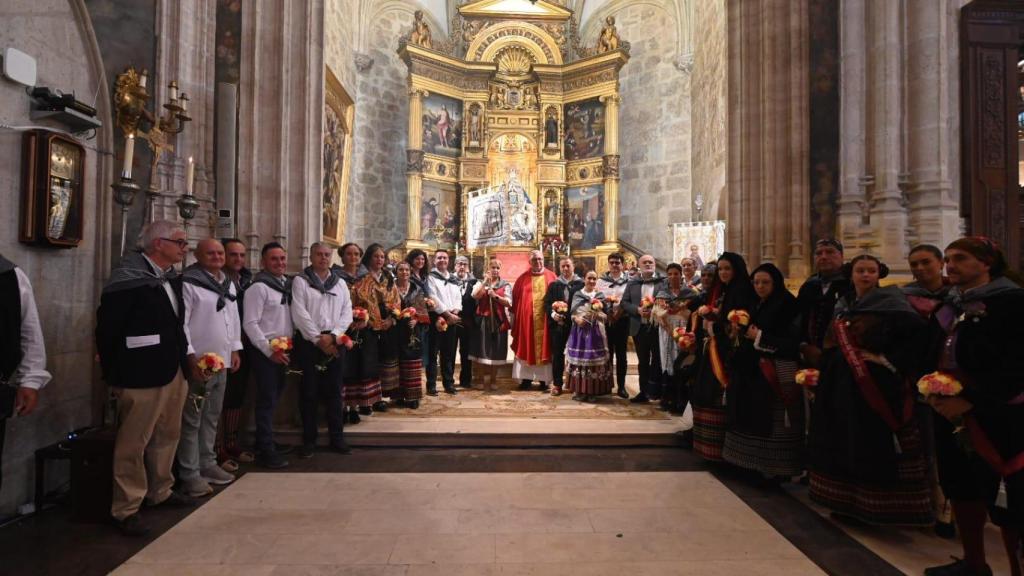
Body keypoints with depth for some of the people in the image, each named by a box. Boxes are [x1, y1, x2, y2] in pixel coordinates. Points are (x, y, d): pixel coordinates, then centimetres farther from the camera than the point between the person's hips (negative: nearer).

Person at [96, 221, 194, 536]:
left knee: (168, 436, 18)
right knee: (133, 443, 3)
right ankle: (126, 509, 17)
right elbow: (107, 329, -11)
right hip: (142, 376, -8)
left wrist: (185, 360, 12)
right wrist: (114, 378, -6)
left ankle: (160, 491, 35)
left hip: (175, 372, 8)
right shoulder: (128, 279, -13)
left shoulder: (171, 278, 9)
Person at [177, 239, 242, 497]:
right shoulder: (189, 283, -10)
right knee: (192, 420, 1)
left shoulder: (228, 283, 14)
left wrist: (235, 349, 13)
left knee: (212, 417, 16)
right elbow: (181, 323, -14)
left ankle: (207, 464, 28)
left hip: (222, 360, 8)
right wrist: (191, 357, -18)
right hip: (199, 362, -8)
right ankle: (189, 474, 10)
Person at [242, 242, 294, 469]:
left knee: (274, 398, 16)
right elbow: (250, 324, -16)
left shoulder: (287, 284, 10)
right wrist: (270, 350, -18)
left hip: (283, 350, 7)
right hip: (265, 352, -7)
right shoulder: (258, 287, -12)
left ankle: (267, 442, 29)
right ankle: (265, 452, 7)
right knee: (267, 400, -2)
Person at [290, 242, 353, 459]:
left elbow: (347, 312, 5)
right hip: (308, 341, -3)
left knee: (334, 391, 8)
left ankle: (336, 437, 17)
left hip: (335, 341, 3)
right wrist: (318, 338, -12)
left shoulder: (340, 283, 12)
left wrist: (332, 336, -9)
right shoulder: (300, 281, 1)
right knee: (309, 392, 3)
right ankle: (309, 440, 14)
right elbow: (299, 313, -8)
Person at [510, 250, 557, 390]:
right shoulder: (523, 278, 4)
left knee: (544, 348, 5)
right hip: (527, 319, 0)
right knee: (526, 348, 3)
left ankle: (544, 380, 13)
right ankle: (526, 379, 12)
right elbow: (515, 299, 4)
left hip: (545, 319, 0)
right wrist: (514, 317, 0)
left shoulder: (551, 277, 5)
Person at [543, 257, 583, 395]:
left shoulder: (581, 284, 2)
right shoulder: (553, 285, 10)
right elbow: (546, 303, 4)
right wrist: (552, 314, -13)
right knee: (557, 354, 5)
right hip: (557, 324, 2)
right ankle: (557, 384, 12)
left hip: (575, 324, -2)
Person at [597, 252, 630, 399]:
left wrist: (619, 313, -16)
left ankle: (621, 386, 11)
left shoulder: (628, 281, 2)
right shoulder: (601, 281, 9)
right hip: (605, 320, 1)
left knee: (620, 353, 4)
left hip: (622, 321, -1)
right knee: (606, 352, 6)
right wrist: (606, 300, -13)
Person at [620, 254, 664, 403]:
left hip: (658, 326, -3)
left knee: (657, 361, 3)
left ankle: (656, 390, 14)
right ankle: (644, 391, 20)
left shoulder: (664, 281, -1)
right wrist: (638, 310, -12)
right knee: (643, 361, 11)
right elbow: (624, 302, 4)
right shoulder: (632, 283, 8)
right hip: (639, 328, 3)